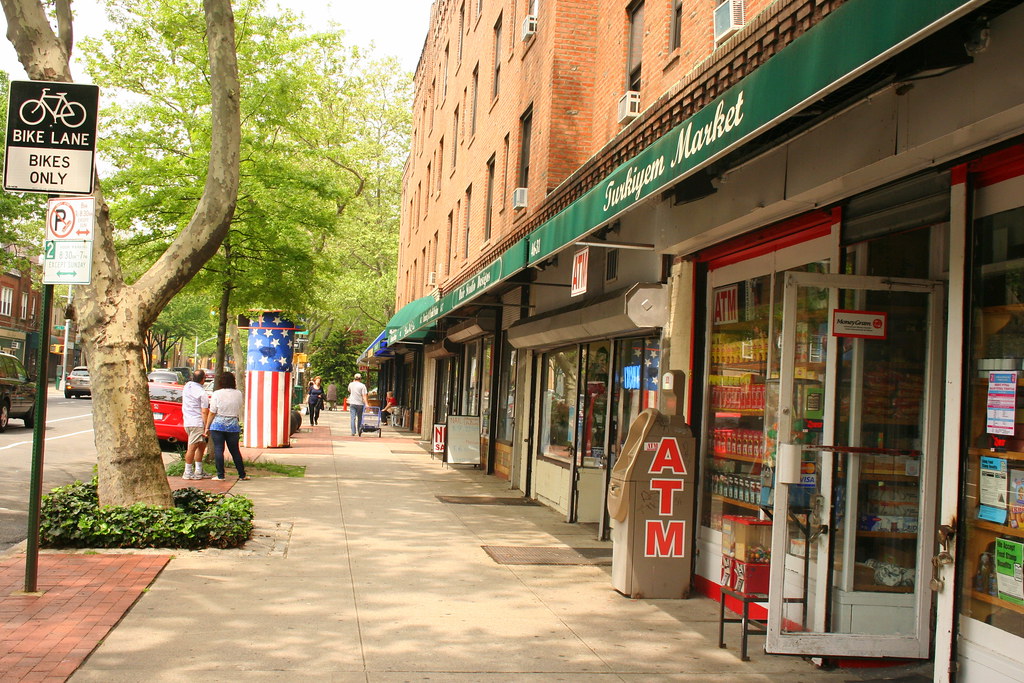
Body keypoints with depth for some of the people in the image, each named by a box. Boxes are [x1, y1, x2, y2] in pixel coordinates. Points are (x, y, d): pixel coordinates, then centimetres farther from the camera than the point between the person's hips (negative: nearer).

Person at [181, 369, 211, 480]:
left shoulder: (187, 386, 10)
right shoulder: (202, 393, -15)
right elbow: (204, 412, -15)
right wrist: (206, 427, -13)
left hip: (187, 421, 9)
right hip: (197, 423, -9)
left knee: (202, 445, 16)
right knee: (192, 447, -5)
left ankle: (198, 471, 19)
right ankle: (188, 473, -3)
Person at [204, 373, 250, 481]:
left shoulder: (217, 394, -6)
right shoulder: (238, 394, 2)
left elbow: (212, 413, -5)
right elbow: (239, 409, 12)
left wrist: (207, 427, 1)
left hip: (217, 425, -3)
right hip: (233, 426, 3)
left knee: (218, 450, 1)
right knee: (235, 451, 10)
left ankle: (220, 475, -1)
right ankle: (242, 475, 14)